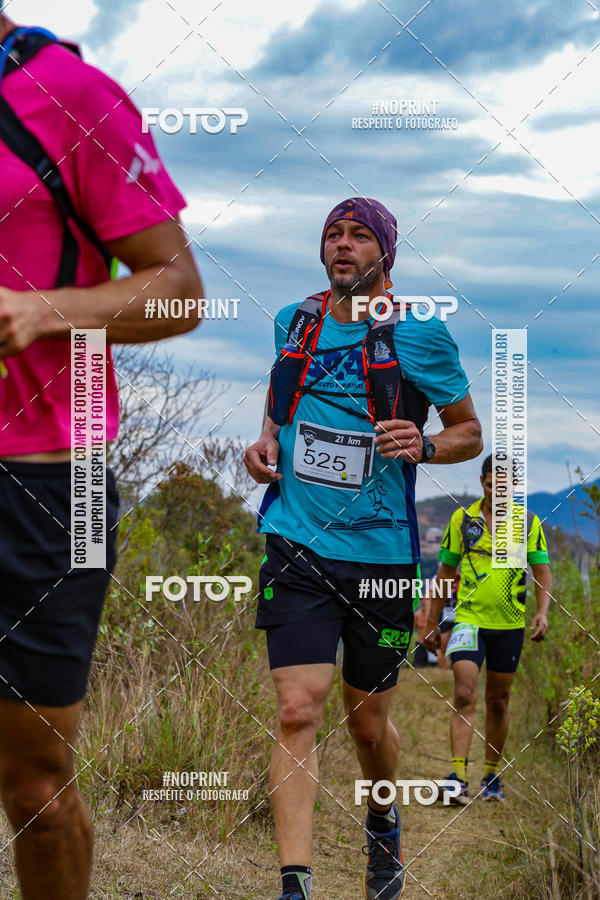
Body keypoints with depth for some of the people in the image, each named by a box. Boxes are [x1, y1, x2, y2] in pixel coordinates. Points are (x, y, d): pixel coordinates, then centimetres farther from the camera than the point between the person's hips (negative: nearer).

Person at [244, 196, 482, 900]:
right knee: (298, 711, -13)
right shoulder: (293, 323, 6)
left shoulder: (420, 334, -3)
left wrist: (424, 446, -15)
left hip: (381, 552, -1)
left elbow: (469, 431, 6)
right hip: (297, 546, 1)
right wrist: (265, 440, 5)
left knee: (367, 719, 12)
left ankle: (383, 823, 43)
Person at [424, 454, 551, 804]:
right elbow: (446, 571, 9)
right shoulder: (462, 519, 1)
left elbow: (542, 571, 3)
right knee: (465, 697, -14)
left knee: (498, 702, 10)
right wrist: (432, 623, 10)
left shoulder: (528, 523, 1)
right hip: (469, 620, -1)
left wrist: (543, 612, -15)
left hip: (510, 625, 1)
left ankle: (493, 776, 23)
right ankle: (458, 778, -18)